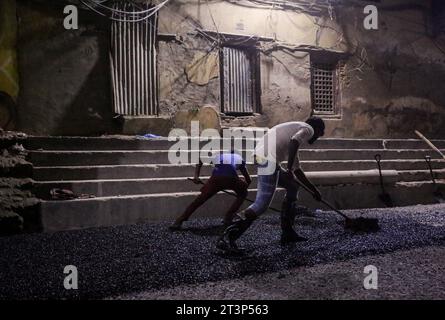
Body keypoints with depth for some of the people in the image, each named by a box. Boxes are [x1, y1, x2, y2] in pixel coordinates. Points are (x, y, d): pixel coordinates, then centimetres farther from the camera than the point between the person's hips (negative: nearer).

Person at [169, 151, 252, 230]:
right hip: (232, 178, -1)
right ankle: (228, 218, 18)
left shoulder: (218, 155, 38)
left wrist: (196, 176, 13)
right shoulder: (239, 158, 35)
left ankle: (179, 222, 9)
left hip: (216, 178, 1)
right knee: (242, 195, 28)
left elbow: (200, 162, 23)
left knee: (200, 199, 13)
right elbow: (249, 180, 37)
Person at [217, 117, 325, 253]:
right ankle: (226, 238, -14)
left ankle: (287, 233, 24)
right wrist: (289, 169, -17)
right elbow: (293, 142, -17)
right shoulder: (308, 129, 10)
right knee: (261, 205, -10)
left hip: (259, 156, 10)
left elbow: (297, 170, 39)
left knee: (293, 187, 23)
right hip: (268, 160, -10)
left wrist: (313, 189, 43)